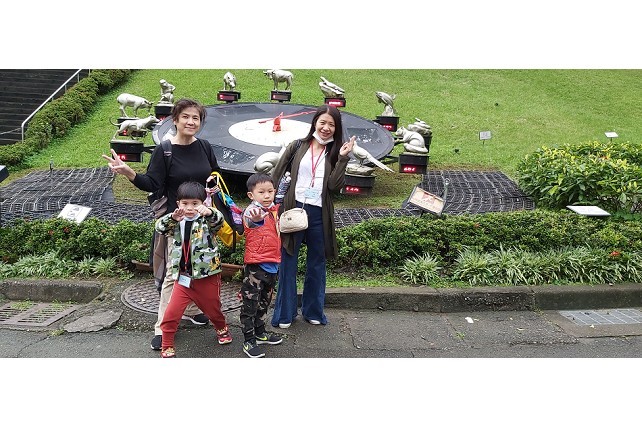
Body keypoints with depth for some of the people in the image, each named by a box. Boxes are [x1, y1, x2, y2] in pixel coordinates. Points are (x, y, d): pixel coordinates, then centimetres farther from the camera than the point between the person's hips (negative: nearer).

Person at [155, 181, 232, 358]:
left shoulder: (207, 220, -7)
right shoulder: (176, 222, 2)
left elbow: (219, 220, -27)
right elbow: (159, 227, -14)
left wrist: (209, 212, -50)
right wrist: (173, 218, -35)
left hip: (207, 277, -1)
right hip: (183, 277, 2)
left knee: (213, 309, 20)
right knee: (171, 314, -6)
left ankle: (222, 328, 51)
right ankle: (167, 347, 14)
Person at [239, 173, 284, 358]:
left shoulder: (274, 209, 7)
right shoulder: (251, 211, -17)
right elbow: (252, 220, -44)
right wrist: (255, 218, -65)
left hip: (272, 265, 8)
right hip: (255, 266, -8)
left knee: (264, 302, 22)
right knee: (250, 304, 1)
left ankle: (260, 332, 38)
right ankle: (249, 341, 12)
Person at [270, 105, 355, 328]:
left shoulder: (335, 153, 7)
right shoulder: (297, 147, 4)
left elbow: (335, 186, -6)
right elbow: (276, 175, 2)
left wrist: (342, 158, -11)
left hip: (319, 215, 2)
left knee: (317, 264, 13)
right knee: (287, 263, 4)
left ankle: (313, 311, 29)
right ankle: (284, 314, 18)